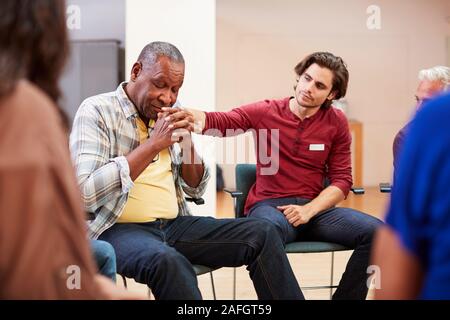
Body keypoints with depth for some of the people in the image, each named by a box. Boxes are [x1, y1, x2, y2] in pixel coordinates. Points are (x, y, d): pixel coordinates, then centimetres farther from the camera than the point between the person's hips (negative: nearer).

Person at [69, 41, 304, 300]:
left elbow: (195, 189, 15)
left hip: (175, 224, 6)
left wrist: (187, 143, -4)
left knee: (263, 234, -11)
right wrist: (153, 145, -18)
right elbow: (87, 191, -20)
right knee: (167, 261, -38)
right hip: (120, 229, -6)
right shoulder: (97, 111, -6)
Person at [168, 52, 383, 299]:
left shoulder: (337, 123, 7)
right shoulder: (265, 112, 3)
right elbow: (221, 121, -11)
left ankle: (345, 297, -2)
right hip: (269, 205, -3)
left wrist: (309, 210, -12)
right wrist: (191, 116, -36)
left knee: (376, 232, -21)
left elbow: (342, 180, 6)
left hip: (315, 207, 3)